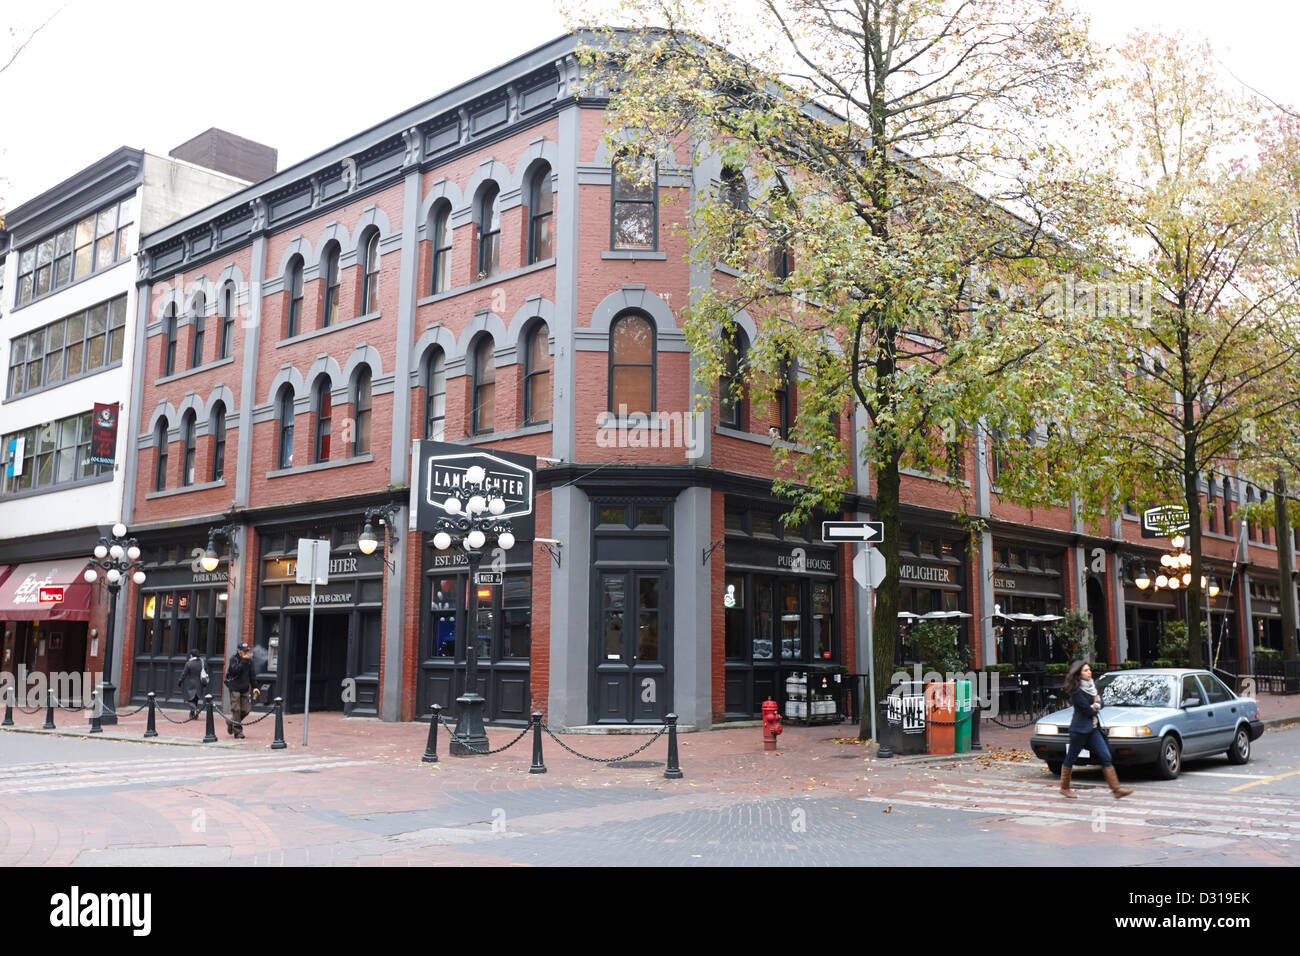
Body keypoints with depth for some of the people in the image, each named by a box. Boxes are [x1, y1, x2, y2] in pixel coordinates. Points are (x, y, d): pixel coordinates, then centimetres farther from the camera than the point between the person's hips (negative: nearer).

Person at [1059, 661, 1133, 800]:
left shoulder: (1091, 686, 11)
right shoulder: (1076, 691, -17)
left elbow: (1100, 702, 11)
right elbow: (1088, 711, -18)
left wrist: (1096, 705, -11)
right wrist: (1095, 706, 2)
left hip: (1093, 728, 8)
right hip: (1079, 728, -8)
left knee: (1106, 757, 1)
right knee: (1071, 758, 4)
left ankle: (1116, 788, 0)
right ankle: (1064, 788, 16)